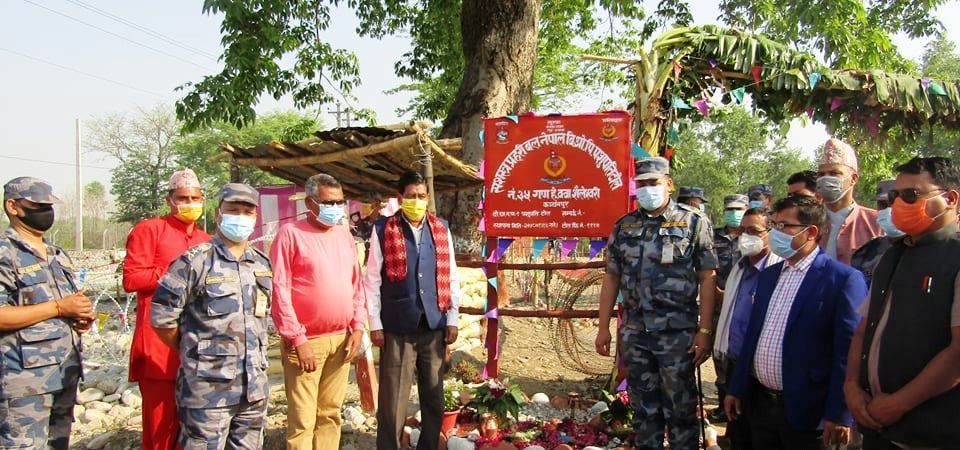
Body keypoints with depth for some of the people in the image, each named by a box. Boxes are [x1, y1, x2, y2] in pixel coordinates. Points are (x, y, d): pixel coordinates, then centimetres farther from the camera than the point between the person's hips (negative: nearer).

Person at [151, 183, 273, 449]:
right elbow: (161, 318, -8)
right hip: (208, 388, -6)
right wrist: (193, 353, 2)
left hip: (255, 387, 6)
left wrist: (254, 354, 13)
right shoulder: (195, 262, -9)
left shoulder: (263, 265, 10)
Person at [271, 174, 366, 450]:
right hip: (306, 341, -5)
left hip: (341, 339, 5)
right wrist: (297, 339, -13)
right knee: (303, 421, -1)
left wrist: (357, 327, 5)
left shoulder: (344, 234, 11)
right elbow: (279, 290, -11)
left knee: (330, 415, 13)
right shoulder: (291, 233, -7)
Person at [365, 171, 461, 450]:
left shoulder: (441, 229, 8)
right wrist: (375, 324, -4)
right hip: (397, 327, -3)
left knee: (434, 396, 13)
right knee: (393, 400, 3)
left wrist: (453, 319, 7)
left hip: (434, 326, 3)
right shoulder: (383, 230, -2)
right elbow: (372, 280, -1)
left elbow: (451, 277, 10)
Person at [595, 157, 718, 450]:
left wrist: (704, 331, -11)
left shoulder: (694, 222, -2)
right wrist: (604, 327, 6)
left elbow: (707, 278, -5)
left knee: (680, 410, 5)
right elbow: (611, 278, 10)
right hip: (634, 333, 4)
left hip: (677, 334, -3)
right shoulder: (624, 226, 8)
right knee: (643, 408, 14)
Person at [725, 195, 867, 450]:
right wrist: (736, 389, 13)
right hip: (759, 401, 6)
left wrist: (840, 414, -15)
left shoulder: (843, 279, -11)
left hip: (806, 410, -6)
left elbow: (848, 351, -14)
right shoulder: (768, 275, 10)